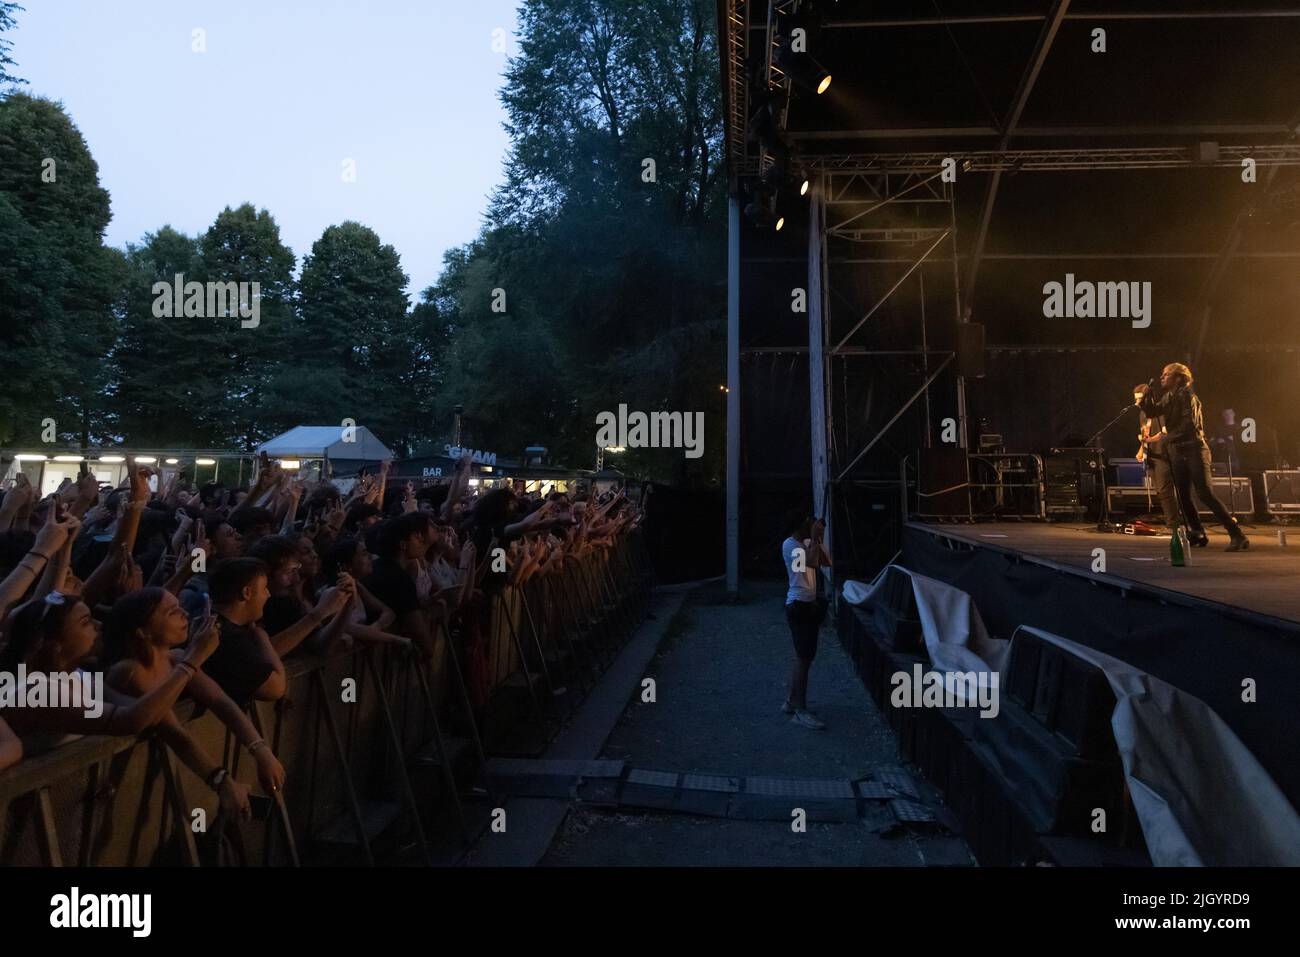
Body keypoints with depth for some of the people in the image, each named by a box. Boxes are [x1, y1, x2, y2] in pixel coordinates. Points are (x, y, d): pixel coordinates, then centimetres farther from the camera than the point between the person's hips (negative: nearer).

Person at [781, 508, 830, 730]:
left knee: (804, 655, 15)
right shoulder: (789, 544, -14)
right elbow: (812, 563, -27)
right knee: (804, 657, -9)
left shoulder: (807, 543, 14)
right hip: (798, 605, -10)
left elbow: (827, 562, 11)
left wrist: (819, 540, 3)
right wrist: (815, 538, -18)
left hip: (808, 603, 10)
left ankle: (791, 702, 26)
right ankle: (800, 711, -4)